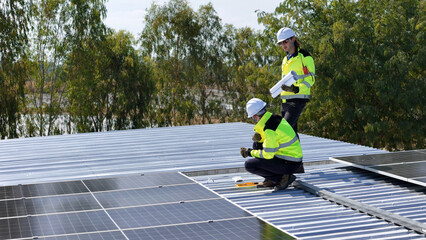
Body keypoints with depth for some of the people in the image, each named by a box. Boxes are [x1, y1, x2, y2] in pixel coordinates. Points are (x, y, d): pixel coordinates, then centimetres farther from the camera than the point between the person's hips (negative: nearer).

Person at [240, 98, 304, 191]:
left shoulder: (269, 129, -24)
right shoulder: (275, 118, 3)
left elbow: (268, 154, -21)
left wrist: (250, 152, -6)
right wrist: (259, 138, -1)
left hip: (289, 164, -9)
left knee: (249, 165, -10)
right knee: (257, 144, 20)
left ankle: (284, 177, -6)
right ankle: (271, 180, 17)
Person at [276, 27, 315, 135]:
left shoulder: (304, 57, -5)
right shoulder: (286, 59, 20)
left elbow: (310, 79, -12)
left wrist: (296, 89, -26)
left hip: (298, 99, -8)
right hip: (285, 100, 8)